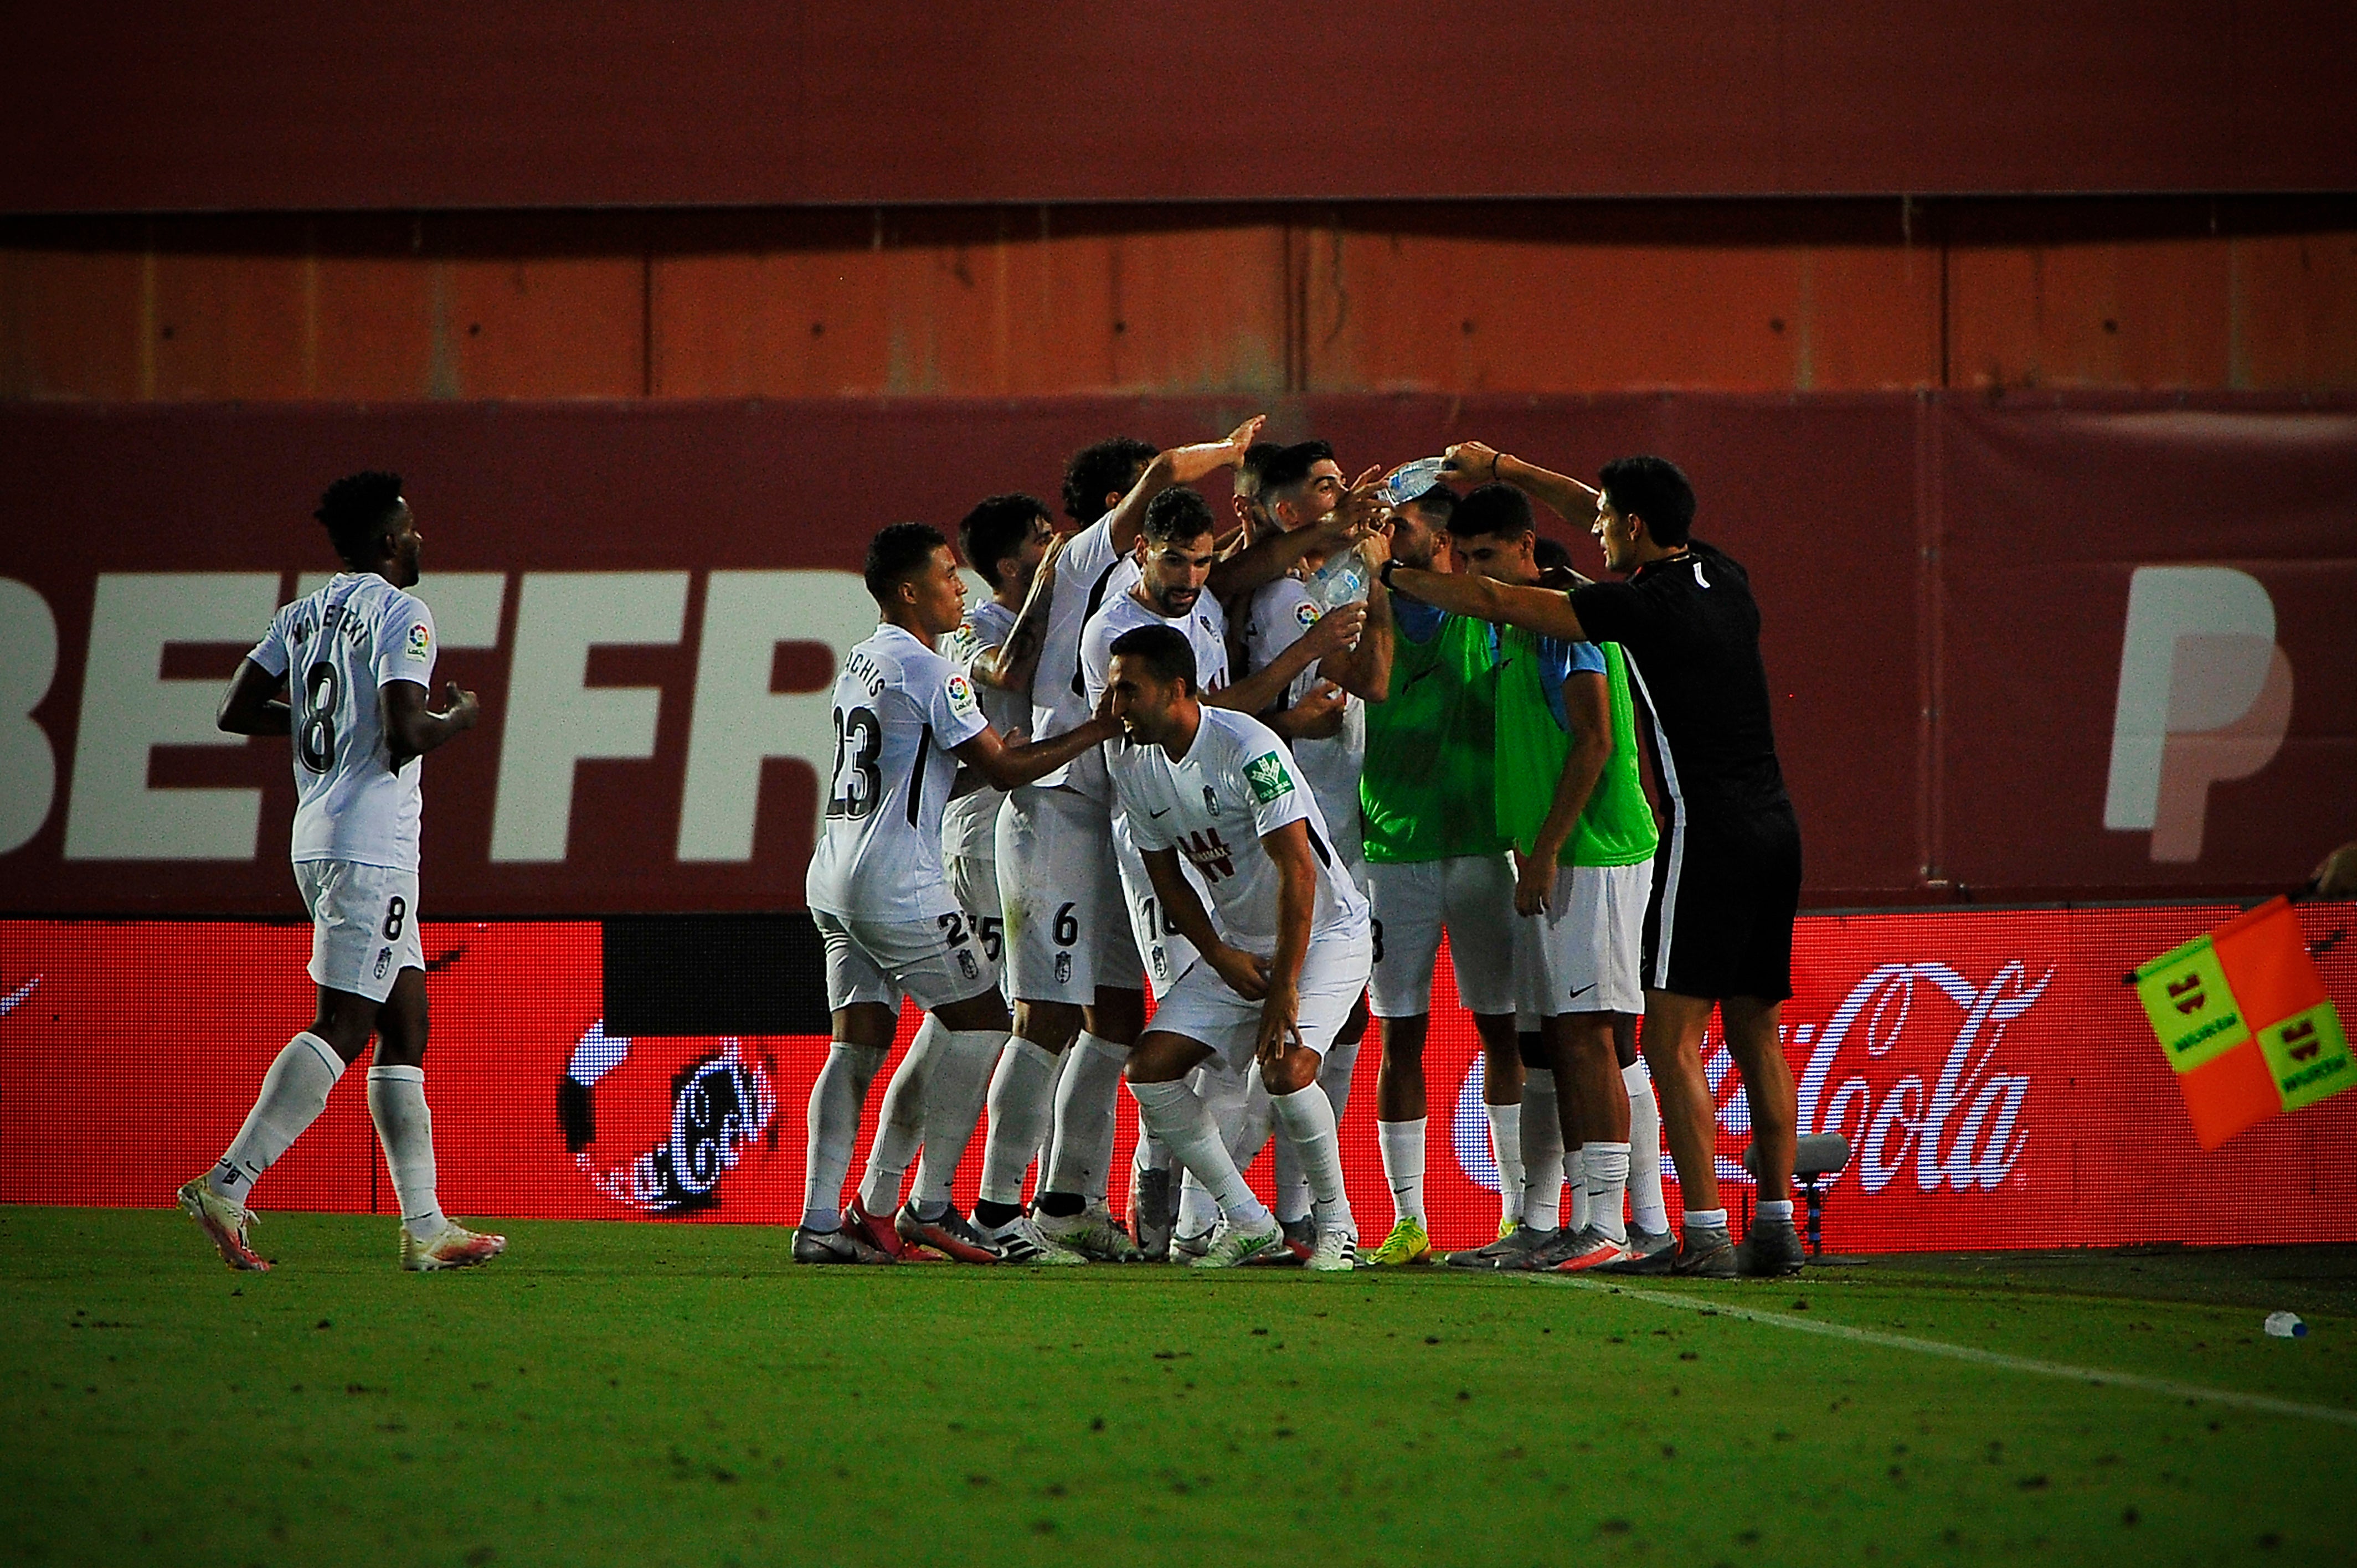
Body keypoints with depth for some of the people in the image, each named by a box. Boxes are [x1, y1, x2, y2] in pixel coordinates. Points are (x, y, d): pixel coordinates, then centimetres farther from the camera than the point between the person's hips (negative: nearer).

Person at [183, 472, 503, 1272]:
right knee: (343, 1027, -10)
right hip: (371, 849, -9)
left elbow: (236, 711, 14)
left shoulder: (302, 617, 13)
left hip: (317, 841, 9)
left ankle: (426, 1227, 11)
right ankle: (227, 1185, -19)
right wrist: (459, 719, -1)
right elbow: (406, 734, -21)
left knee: (406, 1021, 12)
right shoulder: (400, 615, -10)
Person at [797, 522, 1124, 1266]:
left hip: (832, 879, 9)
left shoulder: (861, 664, 17)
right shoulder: (928, 671, -11)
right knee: (980, 1022, 2)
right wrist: (1099, 730, 0)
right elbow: (1001, 768, -8)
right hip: (898, 883, -9)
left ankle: (820, 1220, -3)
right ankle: (930, 1206, 1)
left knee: (858, 1044, 6)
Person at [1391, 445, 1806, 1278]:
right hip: (1774, 825, 8)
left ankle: (1704, 1234, -14)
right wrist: (1502, 468, 34)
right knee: (1756, 1034, 11)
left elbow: (1493, 601, -5)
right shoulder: (1723, 578, 12)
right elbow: (1629, 516, 29)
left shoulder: (1645, 606, -11)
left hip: (1708, 827, -8)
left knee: (1672, 1039, -7)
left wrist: (1391, 575, 9)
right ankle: (1776, 1230, 10)